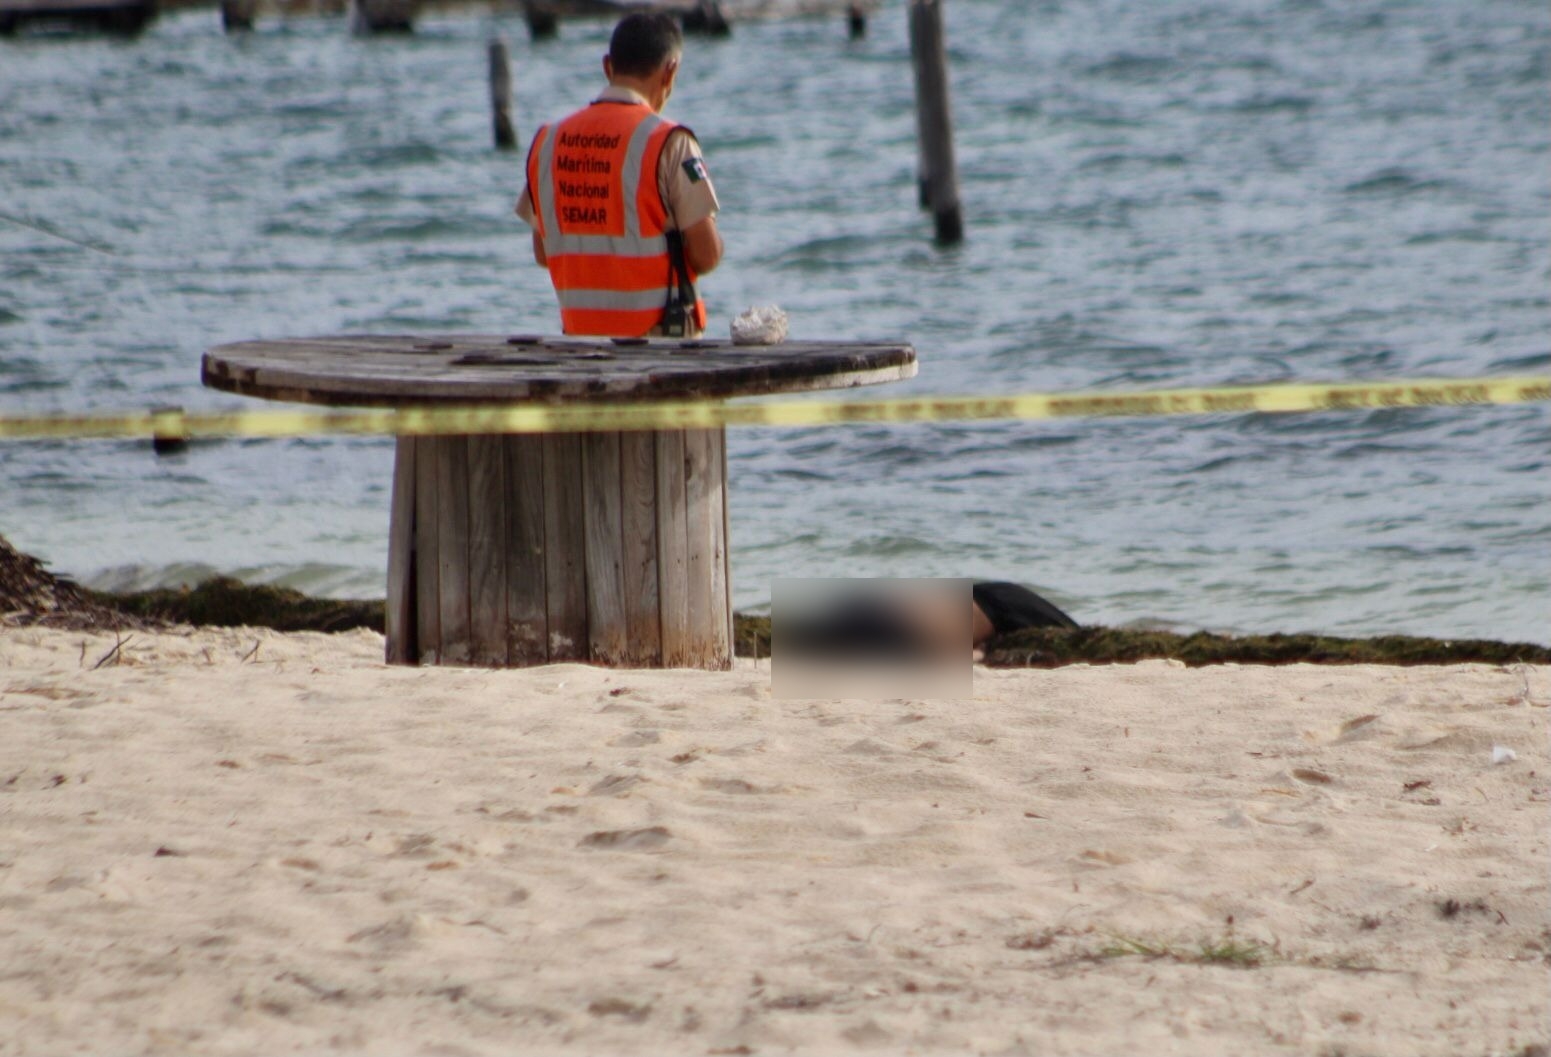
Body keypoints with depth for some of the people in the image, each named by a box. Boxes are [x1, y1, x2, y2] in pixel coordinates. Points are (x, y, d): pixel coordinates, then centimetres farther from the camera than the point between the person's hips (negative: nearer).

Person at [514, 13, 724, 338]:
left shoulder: (548, 141, 6)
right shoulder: (667, 143, -11)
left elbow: (542, 253, 11)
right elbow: (706, 255, -11)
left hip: (578, 328, 5)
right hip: (659, 331, -5)